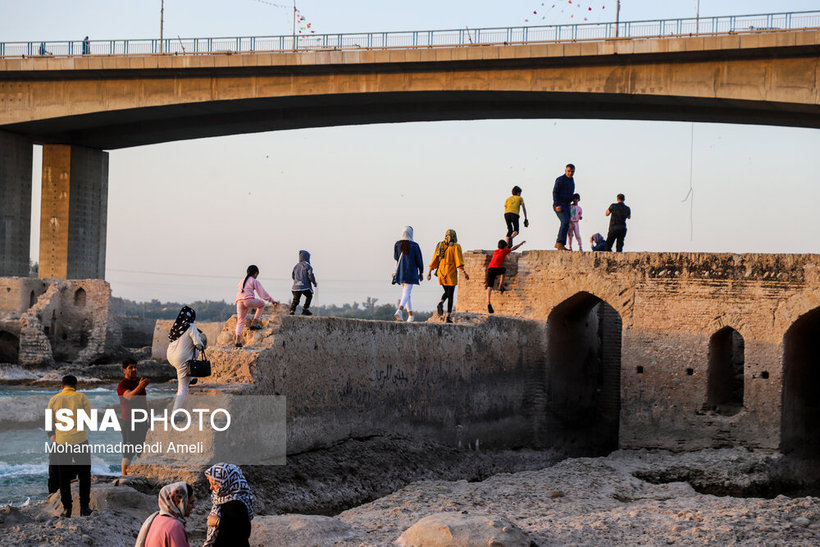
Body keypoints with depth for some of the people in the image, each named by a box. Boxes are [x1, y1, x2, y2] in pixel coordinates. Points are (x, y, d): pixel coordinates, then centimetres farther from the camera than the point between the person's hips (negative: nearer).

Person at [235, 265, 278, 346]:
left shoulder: (241, 281, 28)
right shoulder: (254, 281, 9)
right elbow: (262, 292, 3)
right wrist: (272, 300, 6)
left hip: (239, 302, 5)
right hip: (249, 300, -5)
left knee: (240, 321, 8)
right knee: (262, 304, 23)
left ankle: (237, 339, -11)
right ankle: (254, 323, 12)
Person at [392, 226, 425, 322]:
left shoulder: (397, 244, 0)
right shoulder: (414, 245, -9)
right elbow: (419, 260, -4)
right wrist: (421, 272, 6)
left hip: (400, 271, 4)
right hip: (411, 272, -4)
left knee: (406, 293, 16)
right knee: (406, 293, -10)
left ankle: (411, 315, 18)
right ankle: (399, 310, -32)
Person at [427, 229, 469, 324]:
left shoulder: (440, 245, 8)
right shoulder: (456, 246, -5)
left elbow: (434, 260, 10)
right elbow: (458, 260, -17)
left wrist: (429, 272, 15)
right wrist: (464, 272, -21)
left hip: (441, 272, 4)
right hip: (451, 273, -4)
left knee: (447, 292, 21)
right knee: (450, 295, 3)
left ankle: (440, 303, -9)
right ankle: (449, 316, -2)